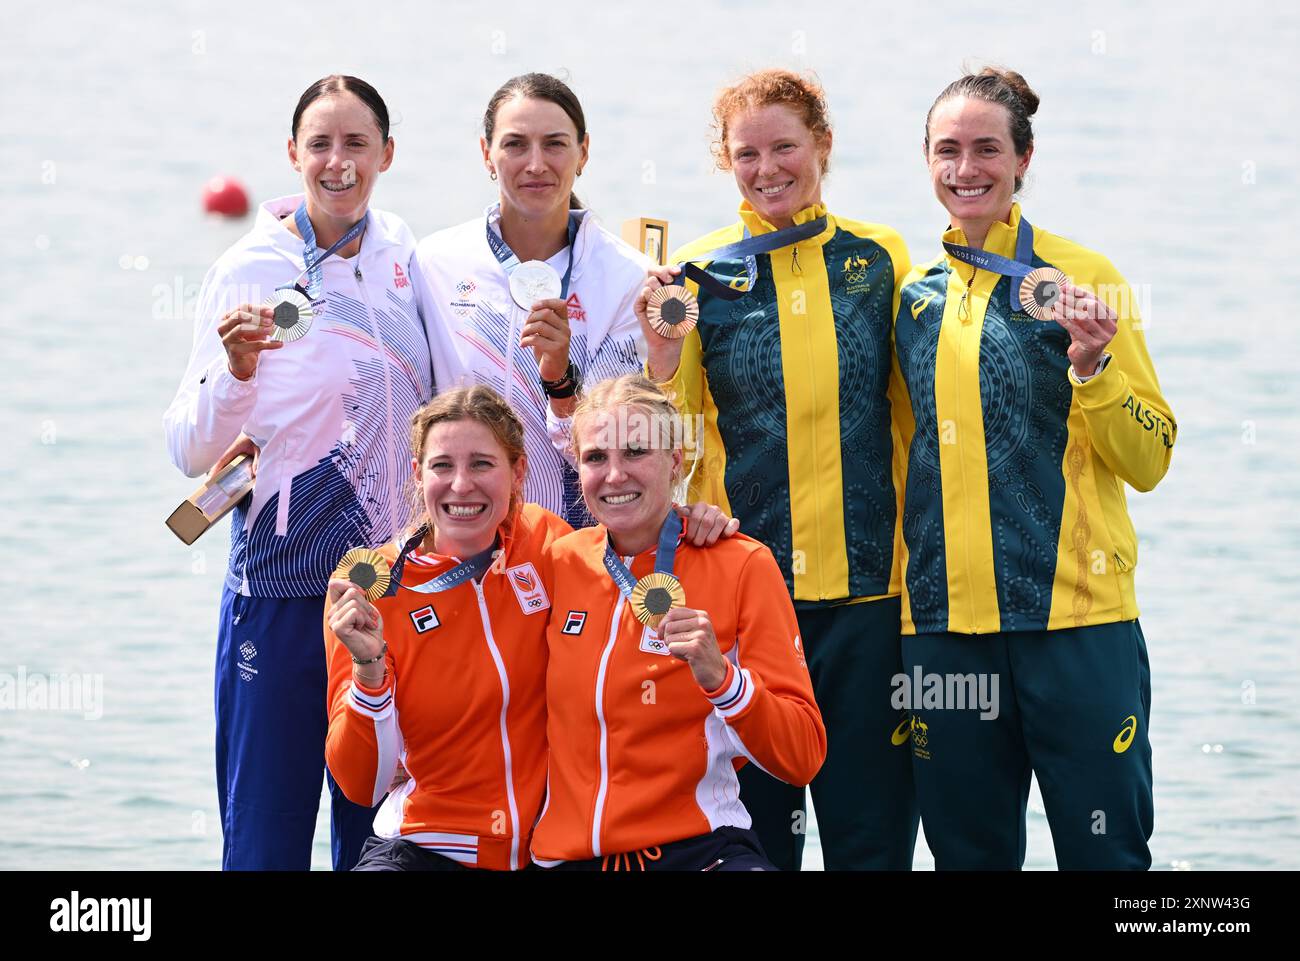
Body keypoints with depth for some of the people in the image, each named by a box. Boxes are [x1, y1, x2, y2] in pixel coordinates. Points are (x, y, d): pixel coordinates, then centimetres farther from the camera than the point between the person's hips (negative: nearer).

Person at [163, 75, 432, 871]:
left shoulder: (406, 261, 6)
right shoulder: (250, 269, -5)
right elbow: (192, 452, -8)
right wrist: (236, 369, -24)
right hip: (282, 586, -4)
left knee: (374, 829, 10)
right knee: (265, 835, -2)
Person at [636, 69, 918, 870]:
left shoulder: (879, 258, 6)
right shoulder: (701, 275, 3)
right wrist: (663, 353, -13)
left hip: (867, 585, 1)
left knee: (871, 833, 3)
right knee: (755, 838, 3)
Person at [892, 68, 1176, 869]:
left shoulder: (1081, 279, 0)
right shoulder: (912, 297, 10)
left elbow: (1148, 462, -2)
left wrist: (1092, 368, -17)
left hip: (1075, 617, -4)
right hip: (945, 619, 4)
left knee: (1105, 849, -3)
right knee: (970, 850, 8)